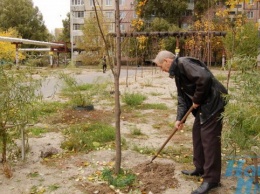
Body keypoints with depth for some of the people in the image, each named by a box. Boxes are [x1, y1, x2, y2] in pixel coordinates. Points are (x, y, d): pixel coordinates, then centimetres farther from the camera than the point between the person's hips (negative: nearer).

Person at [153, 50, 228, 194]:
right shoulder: (177, 72, 15)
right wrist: (179, 118, 6)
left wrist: (196, 100, -17)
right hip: (203, 105, 11)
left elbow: (204, 78, -30)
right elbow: (182, 98, 16)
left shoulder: (184, 63, -16)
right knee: (197, 134, 17)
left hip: (213, 102, -11)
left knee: (209, 139, -6)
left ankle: (211, 179, 4)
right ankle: (200, 168, 31)